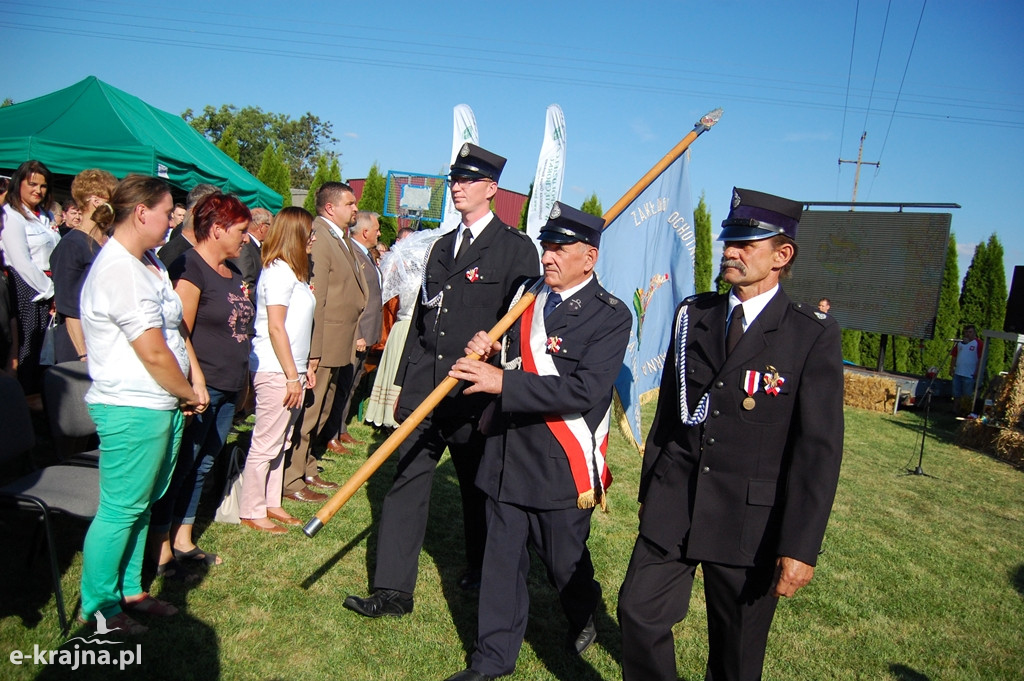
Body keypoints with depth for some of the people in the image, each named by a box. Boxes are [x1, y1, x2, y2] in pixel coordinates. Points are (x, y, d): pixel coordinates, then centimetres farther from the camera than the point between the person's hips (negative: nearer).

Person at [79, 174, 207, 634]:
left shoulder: (148, 261, 12)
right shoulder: (119, 271, -20)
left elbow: (176, 327, 15)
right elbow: (154, 353, -21)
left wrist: (196, 379, 4)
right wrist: (190, 394, -7)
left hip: (163, 405, 10)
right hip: (132, 410, -10)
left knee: (141, 505, 19)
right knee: (120, 510, 3)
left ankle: (129, 590, 33)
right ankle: (98, 607, 19)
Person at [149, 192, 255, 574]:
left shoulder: (231, 272, 14)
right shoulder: (190, 268, -13)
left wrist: (243, 382, 18)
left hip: (228, 388, 9)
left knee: (201, 467, 16)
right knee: (179, 467, 1)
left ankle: (183, 541, 28)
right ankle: (161, 552, 13)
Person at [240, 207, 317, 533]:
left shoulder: (294, 271, 15)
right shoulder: (279, 270, -14)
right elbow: (275, 328, -18)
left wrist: (304, 367, 16)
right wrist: (292, 376, -17)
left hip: (290, 369, 9)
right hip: (276, 371, -9)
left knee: (280, 442, 15)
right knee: (265, 444, -1)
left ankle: (272, 504, 25)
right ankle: (252, 512, 10)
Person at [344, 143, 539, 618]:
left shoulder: (516, 248, -3)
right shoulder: (442, 246, 17)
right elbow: (422, 315, 18)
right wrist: (406, 379, 15)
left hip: (477, 389, -5)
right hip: (424, 384, 5)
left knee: (478, 486, 12)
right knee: (406, 481, 1)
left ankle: (481, 569, 35)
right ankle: (392, 591, 7)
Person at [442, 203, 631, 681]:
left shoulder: (611, 316, -12)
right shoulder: (529, 298, 9)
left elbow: (586, 390, -24)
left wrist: (504, 382, -28)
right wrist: (486, 352, -8)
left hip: (563, 465, -5)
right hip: (508, 455, 5)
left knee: (564, 560, 13)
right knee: (501, 559, 11)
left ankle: (583, 619, 46)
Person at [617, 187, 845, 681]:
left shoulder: (813, 335, -8)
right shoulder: (694, 315, 6)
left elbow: (819, 448, -11)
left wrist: (800, 546, -15)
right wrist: (649, 487, 16)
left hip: (750, 520, -3)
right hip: (672, 505, 4)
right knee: (638, 612, 5)